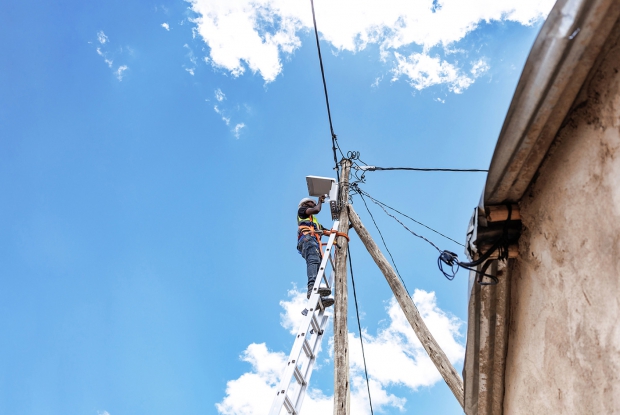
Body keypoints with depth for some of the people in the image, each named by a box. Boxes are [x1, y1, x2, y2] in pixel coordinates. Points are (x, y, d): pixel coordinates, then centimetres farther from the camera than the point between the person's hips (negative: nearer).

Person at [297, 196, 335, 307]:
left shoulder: (315, 222, 45)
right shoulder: (301, 210, 24)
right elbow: (316, 210, 6)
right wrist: (320, 201, 25)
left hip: (315, 241, 7)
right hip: (308, 238, -7)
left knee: (317, 265, -15)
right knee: (314, 261, -33)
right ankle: (312, 287, -58)